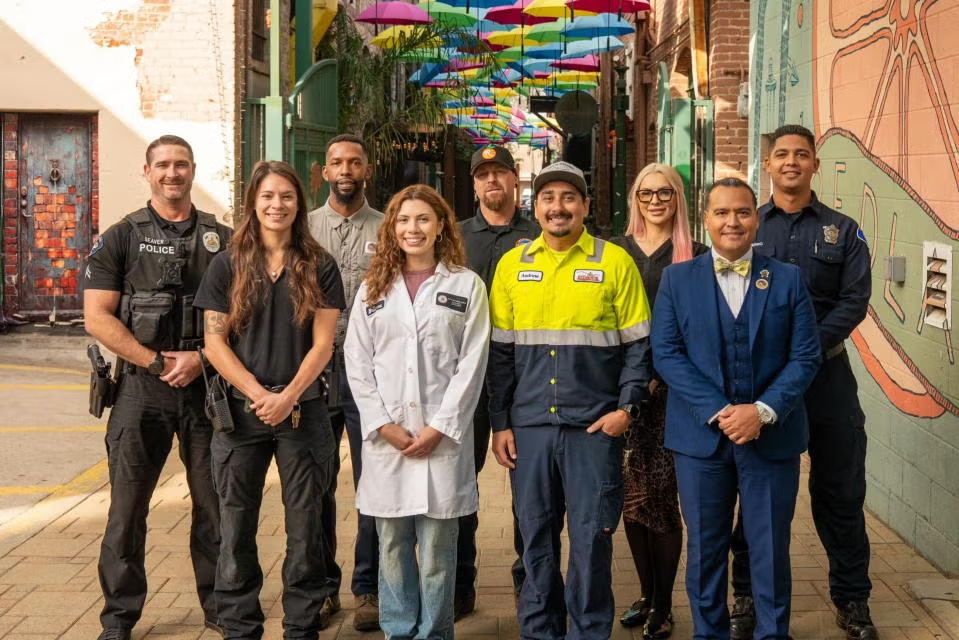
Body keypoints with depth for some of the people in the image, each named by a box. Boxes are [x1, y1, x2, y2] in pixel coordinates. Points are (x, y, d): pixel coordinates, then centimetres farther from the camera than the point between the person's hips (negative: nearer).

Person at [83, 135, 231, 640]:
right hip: (141, 388, -1)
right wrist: (158, 362, -11)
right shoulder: (121, 238, 4)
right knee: (127, 506, 2)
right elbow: (97, 317, -3)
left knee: (215, 503, 8)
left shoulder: (221, 238, 9)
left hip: (208, 385, 2)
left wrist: (200, 358, -9)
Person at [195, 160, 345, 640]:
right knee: (236, 528, 5)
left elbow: (322, 343, -1)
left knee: (304, 526, 5)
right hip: (240, 410, 0)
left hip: (303, 411, 0)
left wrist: (288, 397, -13)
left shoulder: (319, 267, 4)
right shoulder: (228, 266, 4)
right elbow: (215, 343, -1)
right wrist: (259, 395, -11)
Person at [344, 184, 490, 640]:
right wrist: (382, 425, -6)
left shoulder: (466, 286, 4)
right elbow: (357, 363, 6)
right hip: (386, 438, 2)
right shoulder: (373, 289, 11)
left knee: (437, 545, 2)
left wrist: (440, 427, -10)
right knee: (393, 543, 8)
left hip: (443, 435, -2)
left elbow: (472, 363, -2)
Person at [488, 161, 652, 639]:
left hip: (595, 424, -2)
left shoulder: (614, 262, 1)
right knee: (535, 535, 9)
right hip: (529, 424, 2)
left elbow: (638, 345, 2)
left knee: (591, 537, 2)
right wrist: (500, 423, 5)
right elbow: (499, 352, 8)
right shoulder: (512, 265, 7)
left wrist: (626, 406, -8)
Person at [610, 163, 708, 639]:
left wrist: (660, 377, -12)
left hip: (671, 391, -3)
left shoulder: (694, 257, 2)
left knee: (662, 497, -2)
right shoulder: (616, 252, 10)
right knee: (632, 497, 6)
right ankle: (646, 596, 22)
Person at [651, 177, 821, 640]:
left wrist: (763, 411, -15)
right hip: (701, 434, 0)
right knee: (705, 547, 9)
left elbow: (805, 356, -1)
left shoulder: (787, 279, 4)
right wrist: (718, 411, -14)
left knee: (771, 546, 7)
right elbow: (665, 354, -4)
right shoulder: (677, 279, 4)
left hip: (772, 437, 0)